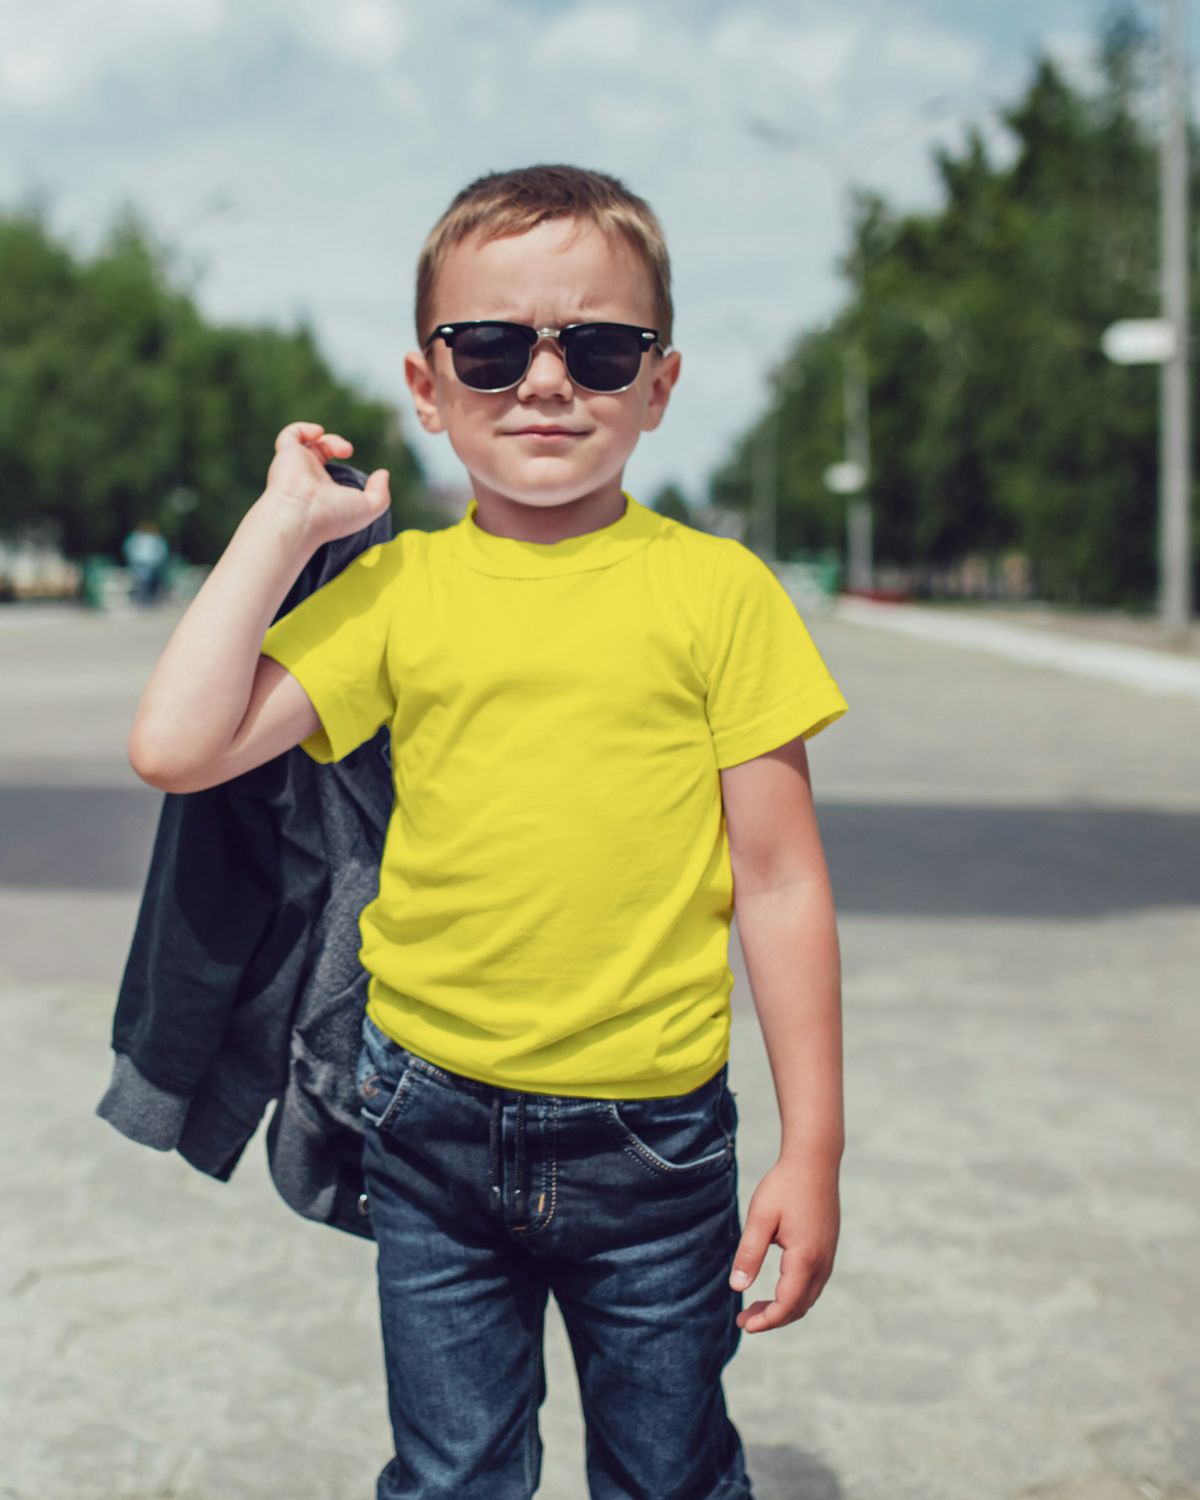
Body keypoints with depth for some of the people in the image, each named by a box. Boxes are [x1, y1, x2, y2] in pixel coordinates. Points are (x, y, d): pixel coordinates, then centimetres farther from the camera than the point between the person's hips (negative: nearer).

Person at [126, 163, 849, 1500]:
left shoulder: (716, 589, -5)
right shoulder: (397, 588, 0)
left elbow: (776, 878, -3)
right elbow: (177, 748, -8)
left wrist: (811, 1148, -3)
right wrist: (284, 522, -5)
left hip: (651, 1139, -1)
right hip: (433, 1128, 2)